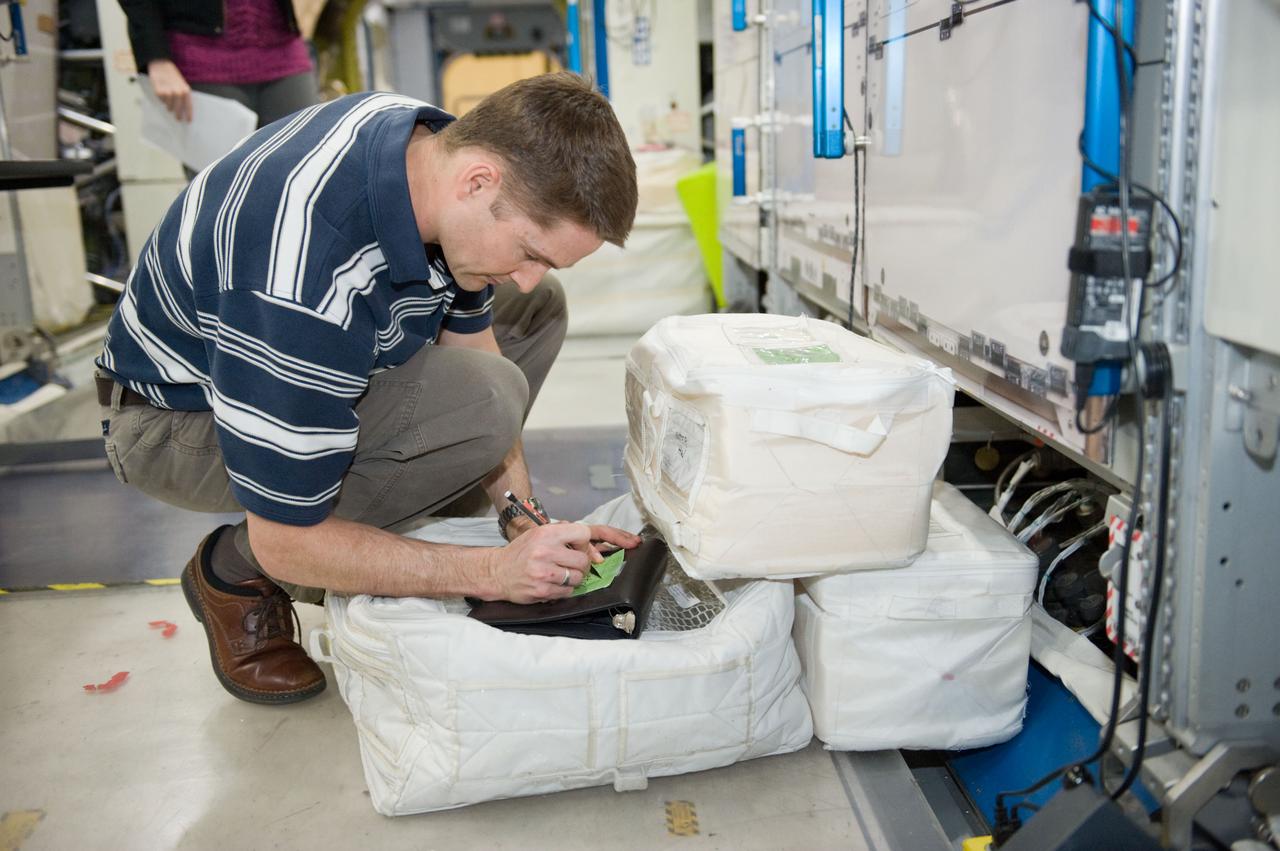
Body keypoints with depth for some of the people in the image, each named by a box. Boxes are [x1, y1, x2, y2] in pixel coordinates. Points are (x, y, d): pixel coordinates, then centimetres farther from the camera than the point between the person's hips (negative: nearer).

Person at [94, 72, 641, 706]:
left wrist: (521, 512, -11)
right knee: (479, 403, -31)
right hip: (177, 420, -8)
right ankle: (234, 574, -8)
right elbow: (285, 543, -30)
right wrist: (493, 573, -27)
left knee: (537, 312, 3)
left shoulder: (441, 141, -16)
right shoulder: (307, 286, -41)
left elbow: (471, 339, -1)